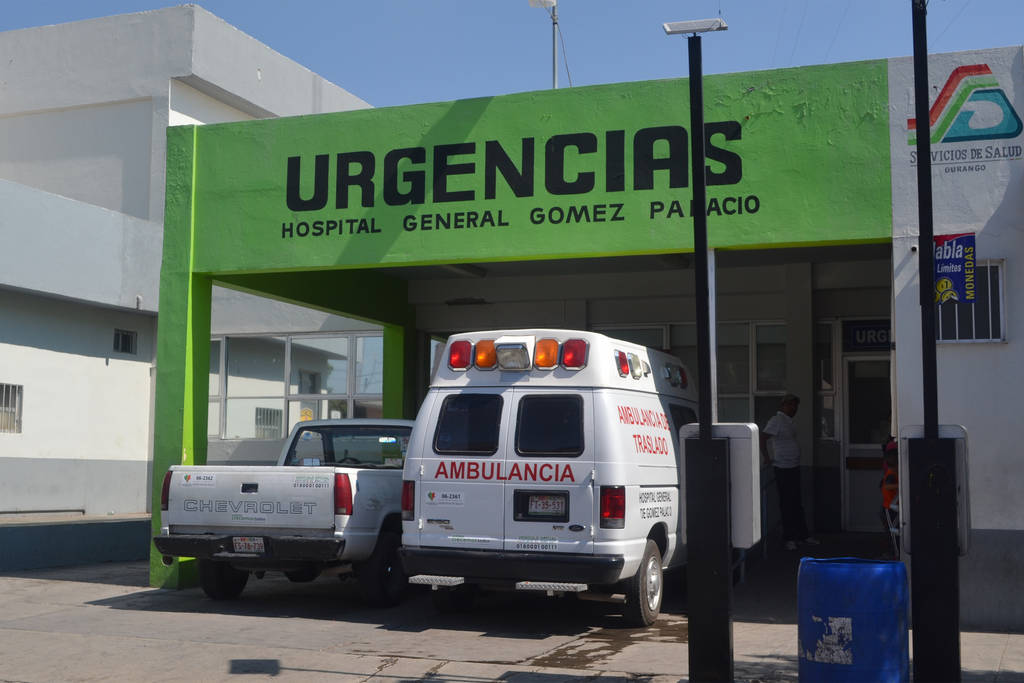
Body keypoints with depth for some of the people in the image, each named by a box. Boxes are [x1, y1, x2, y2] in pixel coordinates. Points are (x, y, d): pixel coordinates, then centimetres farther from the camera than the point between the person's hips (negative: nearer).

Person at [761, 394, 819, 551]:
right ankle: (789, 538, 8)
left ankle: (803, 535, 22)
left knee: (797, 503, 14)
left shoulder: (788, 421, 13)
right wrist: (767, 459, -20)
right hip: (783, 468, -9)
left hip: (794, 467, 9)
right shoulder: (777, 420, -16)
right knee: (787, 504, -1)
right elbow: (763, 438, -25)